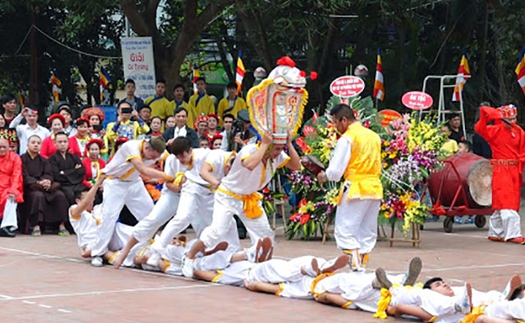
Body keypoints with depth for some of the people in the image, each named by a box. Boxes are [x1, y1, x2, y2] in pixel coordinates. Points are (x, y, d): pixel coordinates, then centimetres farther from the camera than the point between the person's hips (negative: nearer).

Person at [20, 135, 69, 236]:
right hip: (28, 188, -5)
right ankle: (36, 226, -38)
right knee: (38, 195, -38)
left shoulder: (44, 160, 20)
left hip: (44, 186, 5)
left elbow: (49, 174, 4)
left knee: (60, 195, -22)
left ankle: (61, 225, -21)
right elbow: (25, 177, -10)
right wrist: (38, 183, -25)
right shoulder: (22, 159, 4)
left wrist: (47, 181, -21)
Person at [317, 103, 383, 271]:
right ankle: (362, 264, 14)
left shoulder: (347, 138, -8)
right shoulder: (374, 136, 14)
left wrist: (324, 176, 10)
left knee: (345, 231, -4)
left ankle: (356, 266, -17)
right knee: (367, 233, 12)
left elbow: (336, 170, -9)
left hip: (355, 188, -7)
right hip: (375, 188, 7)